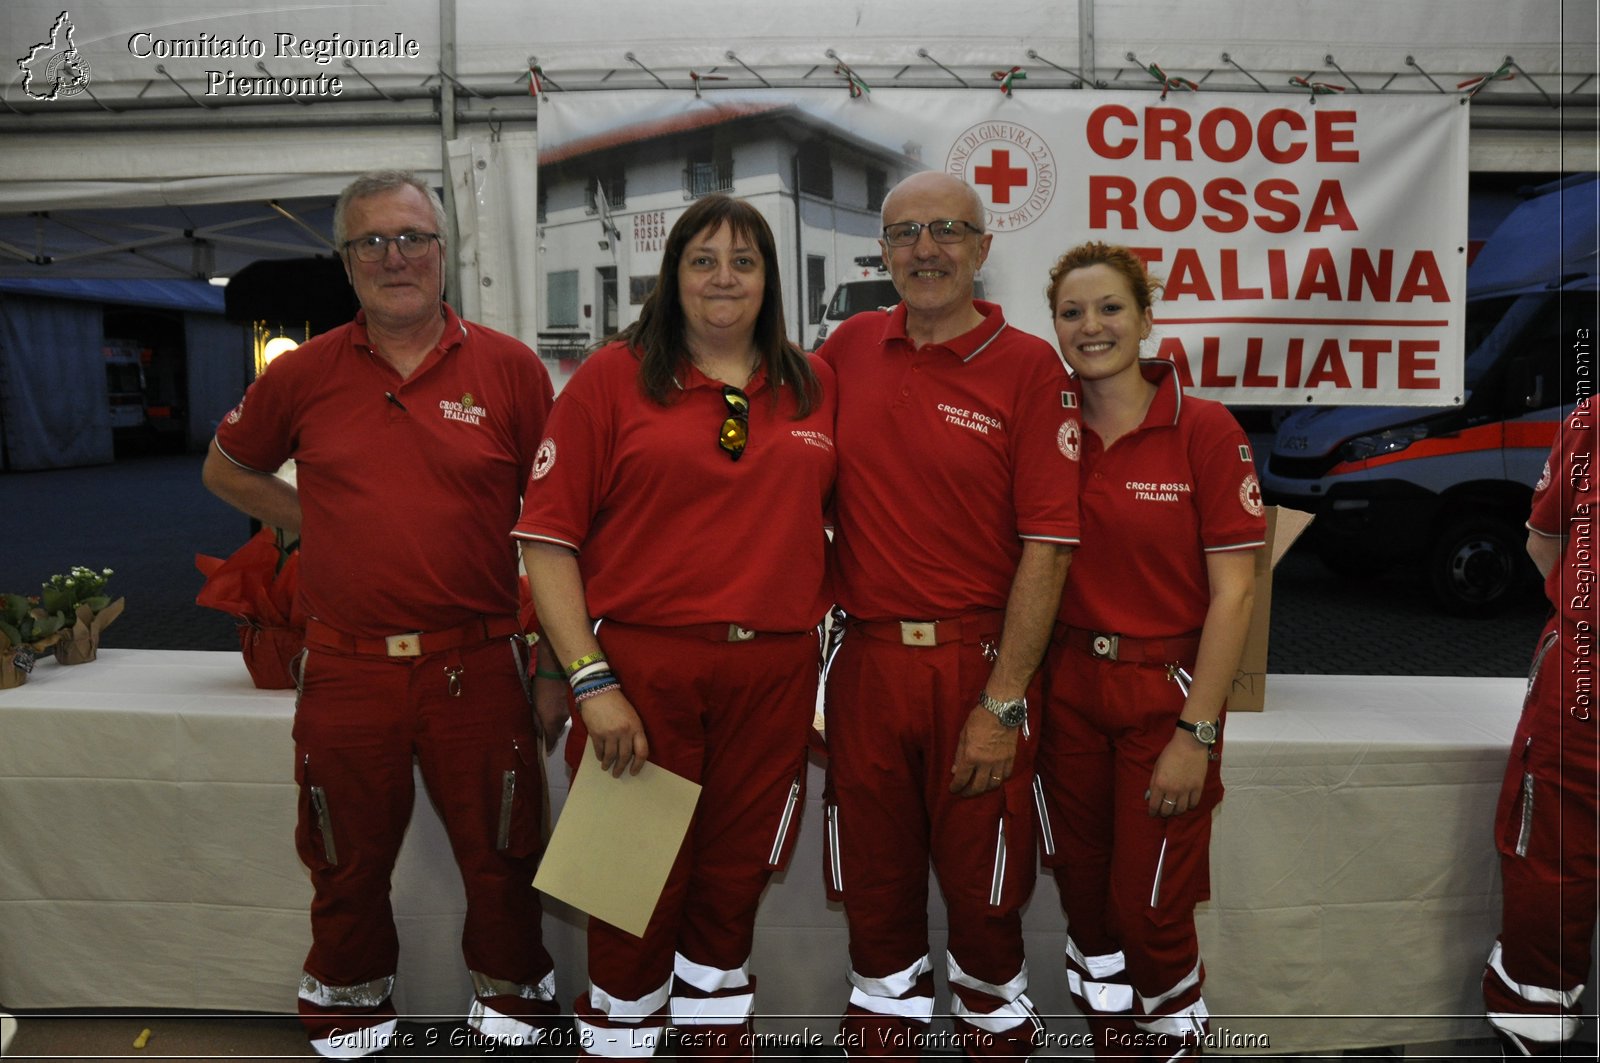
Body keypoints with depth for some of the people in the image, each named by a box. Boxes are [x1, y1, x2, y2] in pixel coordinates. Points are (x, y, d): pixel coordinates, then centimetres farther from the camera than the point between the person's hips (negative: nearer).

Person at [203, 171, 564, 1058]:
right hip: (345, 669, 2)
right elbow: (226, 469, 21)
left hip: (478, 666, -1)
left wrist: (555, 668, -2)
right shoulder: (304, 374, 4)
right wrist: (318, 524, 7)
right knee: (347, 866, 17)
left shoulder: (509, 368, -2)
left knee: (500, 856, 12)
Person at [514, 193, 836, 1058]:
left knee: (734, 880, 16)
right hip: (643, 668, -2)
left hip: (773, 674, 3)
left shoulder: (814, 388, 8)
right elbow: (548, 539, -6)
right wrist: (591, 680, -12)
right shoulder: (613, 377, -1)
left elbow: (840, 518, 14)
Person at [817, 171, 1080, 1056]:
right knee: (873, 873, 16)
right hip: (866, 659, 3)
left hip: (978, 663, -3)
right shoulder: (849, 347, 5)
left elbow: (1048, 545, -10)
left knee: (982, 873, 13)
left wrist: (1002, 703, -12)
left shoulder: (1030, 368, -7)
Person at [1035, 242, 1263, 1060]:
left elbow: (1233, 592, -11)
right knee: (1085, 897, 14)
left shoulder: (1204, 430, -9)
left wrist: (1196, 732, -13)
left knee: (1150, 911, 4)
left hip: (1164, 692, -3)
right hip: (1069, 691, 4)